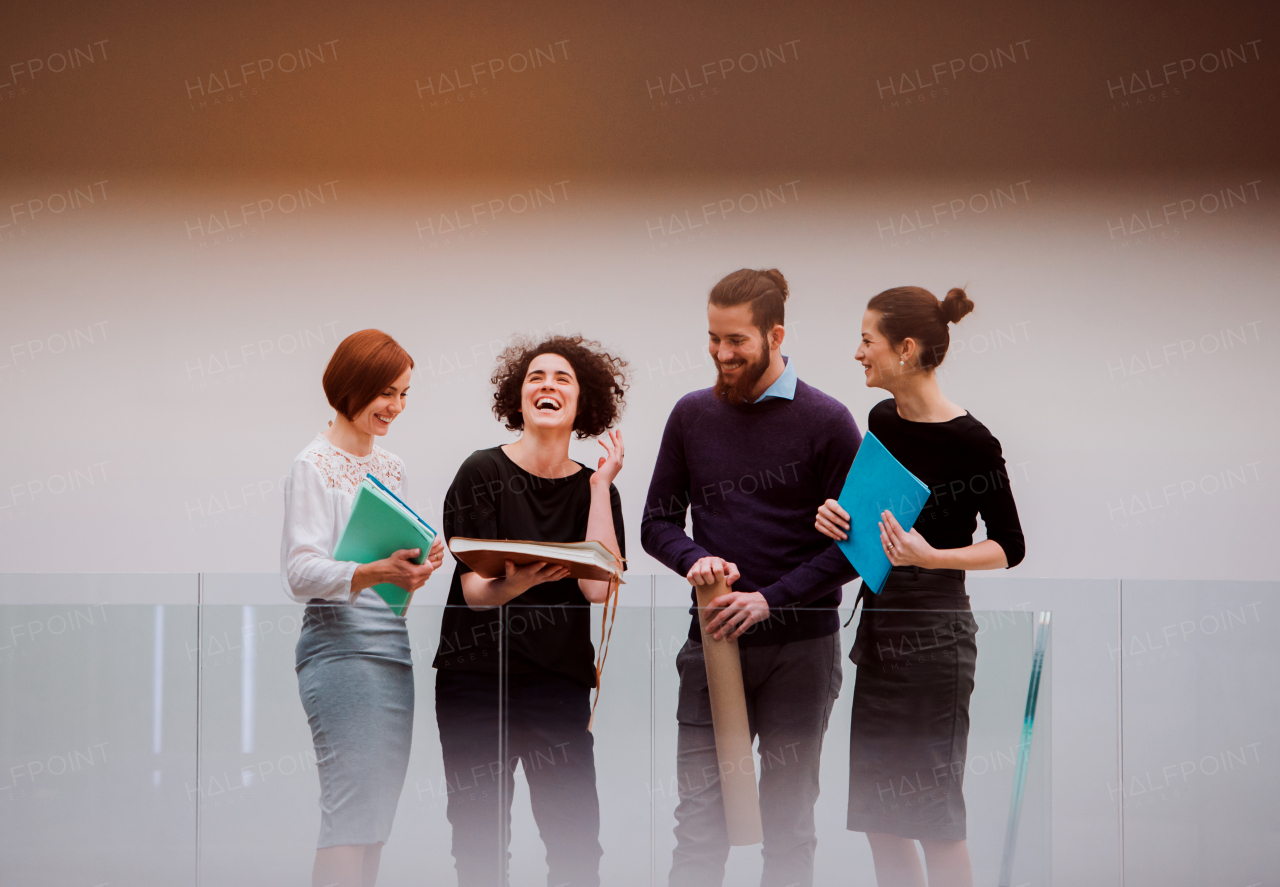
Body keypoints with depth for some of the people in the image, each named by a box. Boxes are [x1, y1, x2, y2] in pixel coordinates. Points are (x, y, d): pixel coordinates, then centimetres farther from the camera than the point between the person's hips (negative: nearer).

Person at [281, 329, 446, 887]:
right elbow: (301, 571, -15)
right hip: (341, 647, -8)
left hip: (394, 648, 8)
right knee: (351, 812, -12)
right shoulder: (315, 466, -6)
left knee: (378, 816, 5)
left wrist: (419, 564, 2)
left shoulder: (391, 468, 18)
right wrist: (374, 573, -31)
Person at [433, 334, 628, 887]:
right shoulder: (483, 475, 0)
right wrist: (516, 582, -31)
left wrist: (600, 484, -4)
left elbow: (599, 587, -8)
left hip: (559, 681, 2)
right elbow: (474, 590, -8)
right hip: (476, 679, -2)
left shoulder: (596, 490, 8)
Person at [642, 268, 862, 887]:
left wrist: (771, 599, -14)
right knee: (699, 820, -1)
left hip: (799, 648, -2)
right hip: (713, 642, 3)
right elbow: (657, 522, 14)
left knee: (789, 824, 6)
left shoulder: (825, 422, -4)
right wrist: (694, 559, -8)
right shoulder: (692, 415, 8)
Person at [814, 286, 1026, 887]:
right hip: (878, 620, 8)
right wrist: (834, 516, -1)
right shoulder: (880, 421, 6)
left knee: (934, 814, -1)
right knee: (878, 814, 11)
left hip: (934, 633, -8)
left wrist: (930, 556, -22)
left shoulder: (970, 442, -15)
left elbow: (1009, 547, -8)